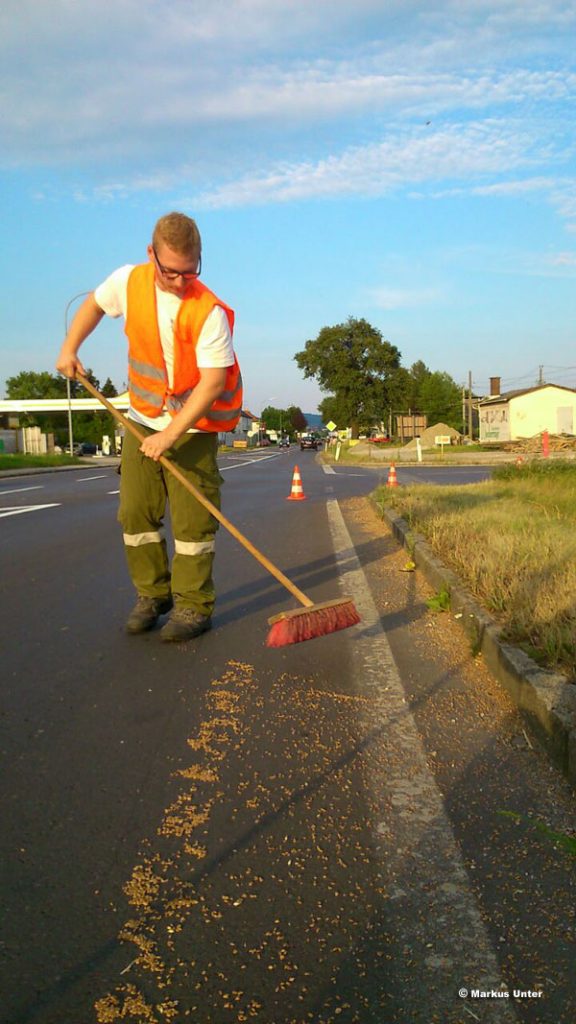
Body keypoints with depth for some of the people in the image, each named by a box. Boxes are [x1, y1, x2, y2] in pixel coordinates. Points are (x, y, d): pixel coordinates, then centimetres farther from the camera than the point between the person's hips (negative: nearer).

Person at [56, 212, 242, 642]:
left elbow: (212, 381, -24)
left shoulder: (209, 311, -20)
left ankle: (194, 606, 5)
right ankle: (152, 595, 19)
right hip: (143, 419, 5)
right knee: (135, 511, 5)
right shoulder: (128, 281, -6)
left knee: (192, 519, -6)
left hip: (194, 425, -5)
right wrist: (70, 348, 10)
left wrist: (172, 433, -28)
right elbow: (95, 303, 17)